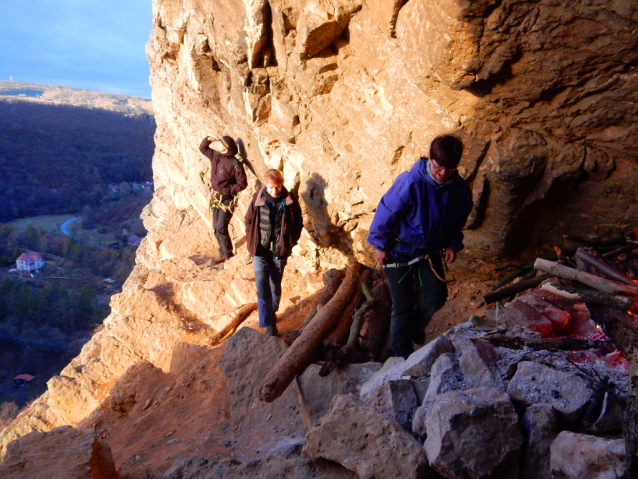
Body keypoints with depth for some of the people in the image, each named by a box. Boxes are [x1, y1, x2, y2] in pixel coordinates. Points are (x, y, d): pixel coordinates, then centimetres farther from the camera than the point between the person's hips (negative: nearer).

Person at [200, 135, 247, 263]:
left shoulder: (235, 164, -20)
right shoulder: (215, 156, 0)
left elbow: (242, 184, -16)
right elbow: (202, 148, 16)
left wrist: (227, 190, -21)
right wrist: (208, 139, -4)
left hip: (227, 199, -8)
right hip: (216, 198, 8)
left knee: (221, 228, -10)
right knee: (216, 228, 12)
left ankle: (228, 255, 6)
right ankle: (223, 253, 24)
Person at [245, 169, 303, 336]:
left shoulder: (290, 201, -9)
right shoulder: (258, 198, -7)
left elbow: (298, 224, 1)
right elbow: (249, 220, 4)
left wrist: (290, 243, -5)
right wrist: (251, 241, -2)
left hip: (280, 252, 0)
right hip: (260, 251, 0)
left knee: (275, 286, 16)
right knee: (262, 288, -4)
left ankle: (271, 312, 39)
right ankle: (269, 323, 3)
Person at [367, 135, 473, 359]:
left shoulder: (460, 189, -11)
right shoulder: (410, 183, -28)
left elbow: (458, 221, 8)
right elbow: (386, 213, -19)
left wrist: (453, 245, -2)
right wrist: (380, 245, -12)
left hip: (430, 250, 5)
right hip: (400, 250, -4)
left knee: (436, 297, -1)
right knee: (402, 306, 3)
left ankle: (415, 326, 34)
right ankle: (403, 354, 24)